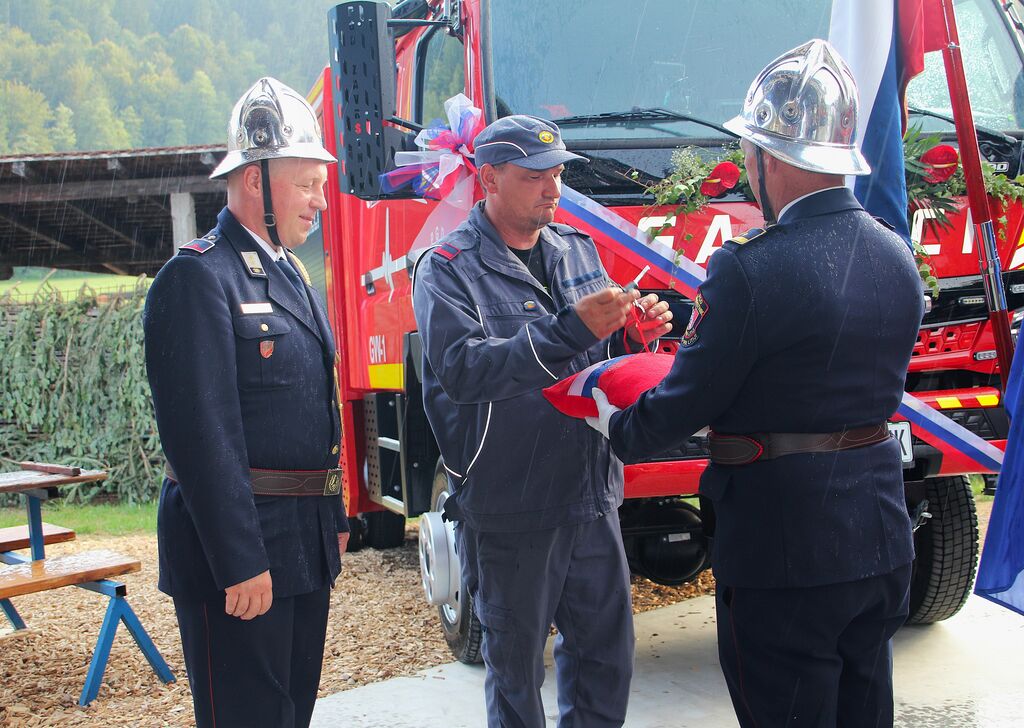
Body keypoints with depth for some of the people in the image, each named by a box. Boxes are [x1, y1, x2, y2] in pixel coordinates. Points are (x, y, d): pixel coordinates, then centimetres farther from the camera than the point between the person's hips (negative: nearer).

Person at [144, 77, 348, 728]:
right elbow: (203, 434, -21)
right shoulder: (198, 278, -15)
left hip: (305, 545, 9)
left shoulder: (291, 275, 15)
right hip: (240, 548, -9)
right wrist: (239, 562, -23)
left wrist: (335, 519, 21)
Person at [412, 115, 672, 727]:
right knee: (516, 663, 8)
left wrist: (637, 333, -7)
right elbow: (463, 368, -24)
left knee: (607, 652, 13)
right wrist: (569, 330, -31)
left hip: (593, 494, 5)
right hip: (510, 506, -5)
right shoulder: (448, 269, -8)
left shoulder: (577, 249, 11)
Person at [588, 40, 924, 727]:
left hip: (784, 551, -7)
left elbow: (684, 404, -12)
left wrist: (617, 426, 9)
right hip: (882, 542, 7)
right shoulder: (898, 257, 3)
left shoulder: (751, 271, -21)